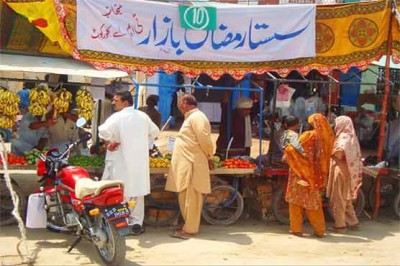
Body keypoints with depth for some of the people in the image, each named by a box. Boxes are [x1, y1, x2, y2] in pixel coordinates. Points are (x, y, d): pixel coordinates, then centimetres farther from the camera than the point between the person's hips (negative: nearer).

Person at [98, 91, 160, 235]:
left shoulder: (117, 117, -12)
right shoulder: (143, 116, 8)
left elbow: (104, 131, -27)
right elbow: (155, 132, 18)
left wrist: (108, 143, -11)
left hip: (121, 161, -5)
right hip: (139, 161, 6)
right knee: (138, 192, 12)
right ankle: (136, 223, 16)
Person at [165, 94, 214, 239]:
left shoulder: (196, 117, -14)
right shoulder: (191, 117, 20)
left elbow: (205, 140, -19)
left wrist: (209, 157, -7)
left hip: (192, 164, -10)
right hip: (186, 163, 10)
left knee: (191, 198, -5)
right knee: (185, 197, 14)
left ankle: (190, 229, 0)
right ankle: (188, 224, 22)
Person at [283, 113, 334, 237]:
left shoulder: (308, 135, -15)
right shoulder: (326, 137, -2)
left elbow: (291, 149, -16)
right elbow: (325, 156, 6)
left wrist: (286, 155, 3)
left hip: (300, 173, -4)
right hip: (315, 175, 5)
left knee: (296, 199, 8)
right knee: (314, 201, 14)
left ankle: (296, 228, 9)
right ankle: (319, 230, 16)